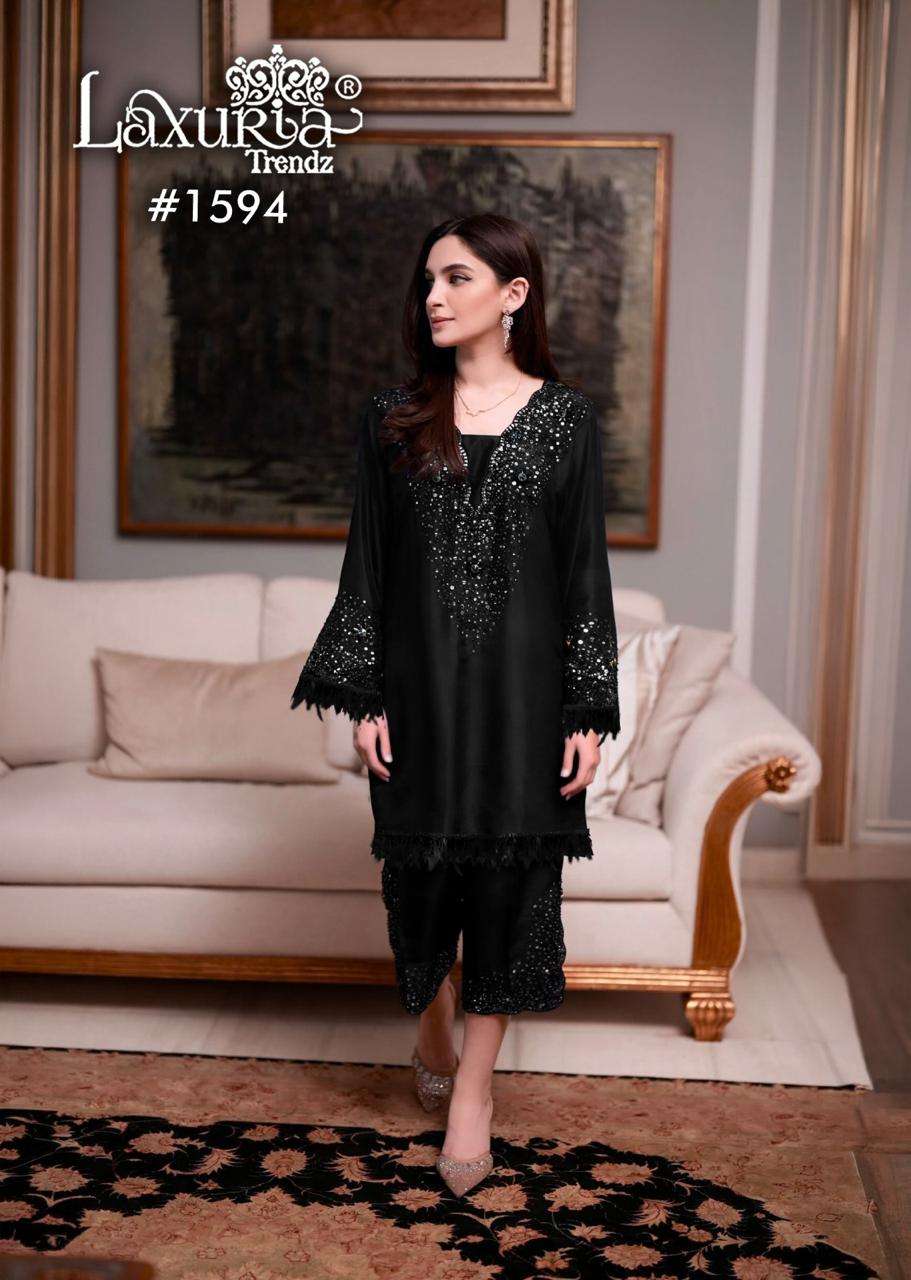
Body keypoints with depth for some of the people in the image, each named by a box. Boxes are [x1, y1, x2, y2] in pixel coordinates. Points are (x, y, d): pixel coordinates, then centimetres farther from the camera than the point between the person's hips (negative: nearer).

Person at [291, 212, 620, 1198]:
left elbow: (585, 569, 0)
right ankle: (433, 1036, 36)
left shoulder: (564, 417, 0)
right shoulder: (393, 417, 4)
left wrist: (589, 710, -4)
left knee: (509, 869, 1)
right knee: (422, 863, 10)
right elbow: (368, 561, 4)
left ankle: (473, 1089, 14)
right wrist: (363, 698, -1)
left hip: (523, 679, -1)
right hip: (420, 677, 2)